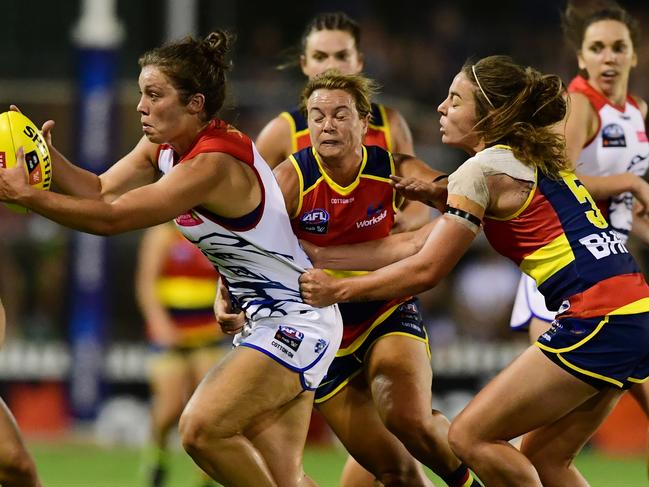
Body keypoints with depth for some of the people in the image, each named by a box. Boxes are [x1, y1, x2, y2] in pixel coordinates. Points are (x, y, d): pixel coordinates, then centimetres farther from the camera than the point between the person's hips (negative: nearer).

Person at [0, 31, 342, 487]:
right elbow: (101, 192, 4)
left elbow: (113, 218, -27)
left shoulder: (212, 166, -25)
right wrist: (44, 153, -11)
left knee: (202, 428, -22)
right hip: (265, 323, 10)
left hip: (297, 321, -10)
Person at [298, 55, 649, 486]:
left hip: (597, 325, -9)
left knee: (470, 437, -3)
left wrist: (335, 290, 4)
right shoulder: (531, 160, 20)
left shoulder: (483, 170, -6)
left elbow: (424, 270, -6)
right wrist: (315, 256, 18)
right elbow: (414, 246, 19)